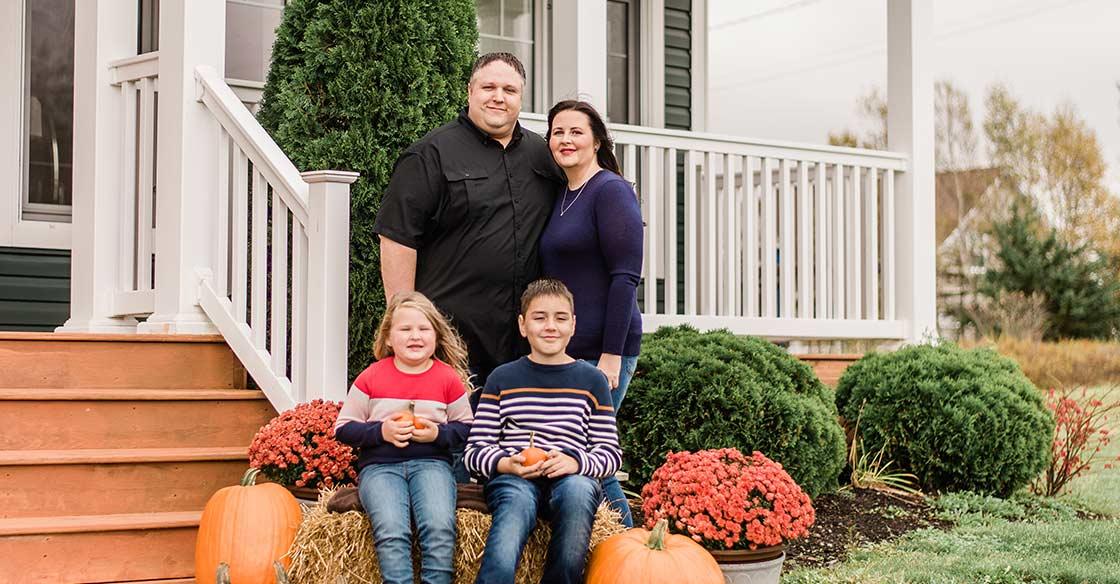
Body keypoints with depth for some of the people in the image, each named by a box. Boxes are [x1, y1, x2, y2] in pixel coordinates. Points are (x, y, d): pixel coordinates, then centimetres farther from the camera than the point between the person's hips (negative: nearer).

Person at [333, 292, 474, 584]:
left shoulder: (449, 378, 5)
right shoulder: (371, 377, 4)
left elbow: (467, 428, 11)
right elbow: (343, 428, 6)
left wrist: (439, 434, -9)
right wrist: (380, 432, -10)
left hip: (431, 463, 0)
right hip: (380, 465, 0)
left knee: (439, 528, -29)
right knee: (391, 532, -29)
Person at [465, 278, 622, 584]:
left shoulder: (591, 380, 16)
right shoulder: (502, 379, 15)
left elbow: (611, 453, 12)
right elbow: (475, 450, 11)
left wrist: (575, 462, -9)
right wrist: (506, 464, -10)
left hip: (572, 479, 1)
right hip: (513, 478, -1)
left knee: (577, 489, -36)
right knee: (517, 500, -37)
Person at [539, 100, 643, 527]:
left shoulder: (611, 191, -9)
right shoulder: (561, 197, 16)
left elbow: (625, 276, -15)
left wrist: (612, 356, -19)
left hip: (601, 352, -8)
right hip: (564, 354, 8)